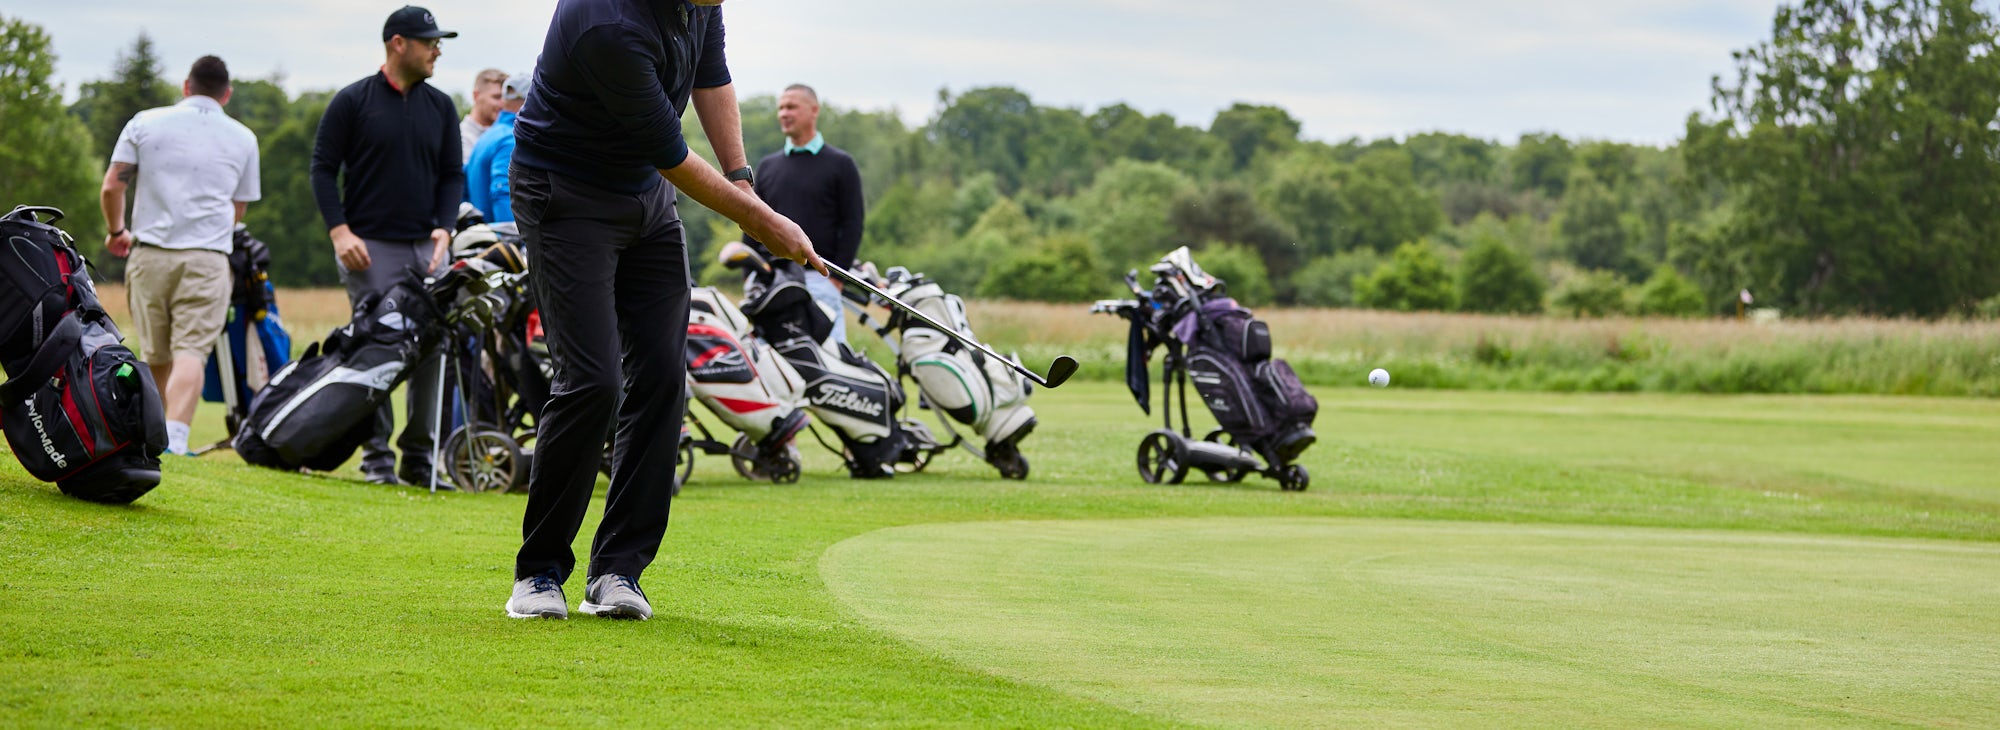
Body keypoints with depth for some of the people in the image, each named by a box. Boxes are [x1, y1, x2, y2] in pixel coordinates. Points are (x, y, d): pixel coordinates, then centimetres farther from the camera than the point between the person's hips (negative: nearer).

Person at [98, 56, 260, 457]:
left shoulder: (145, 123, 8)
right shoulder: (242, 138, 11)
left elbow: (111, 188, 4)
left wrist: (116, 231, 21)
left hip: (150, 253, 1)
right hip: (208, 258, -1)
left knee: (157, 355, 13)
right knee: (190, 350, -9)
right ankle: (175, 436, -26)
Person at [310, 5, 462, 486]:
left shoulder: (440, 107, 12)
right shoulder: (353, 102, 0)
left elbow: (452, 175, 15)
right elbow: (323, 167, 1)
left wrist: (444, 228, -1)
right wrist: (339, 230, -10)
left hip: (425, 248, 4)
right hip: (370, 248, -4)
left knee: (431, 351, -1)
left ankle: (419, 456, 6)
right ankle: (377, 456, -3)